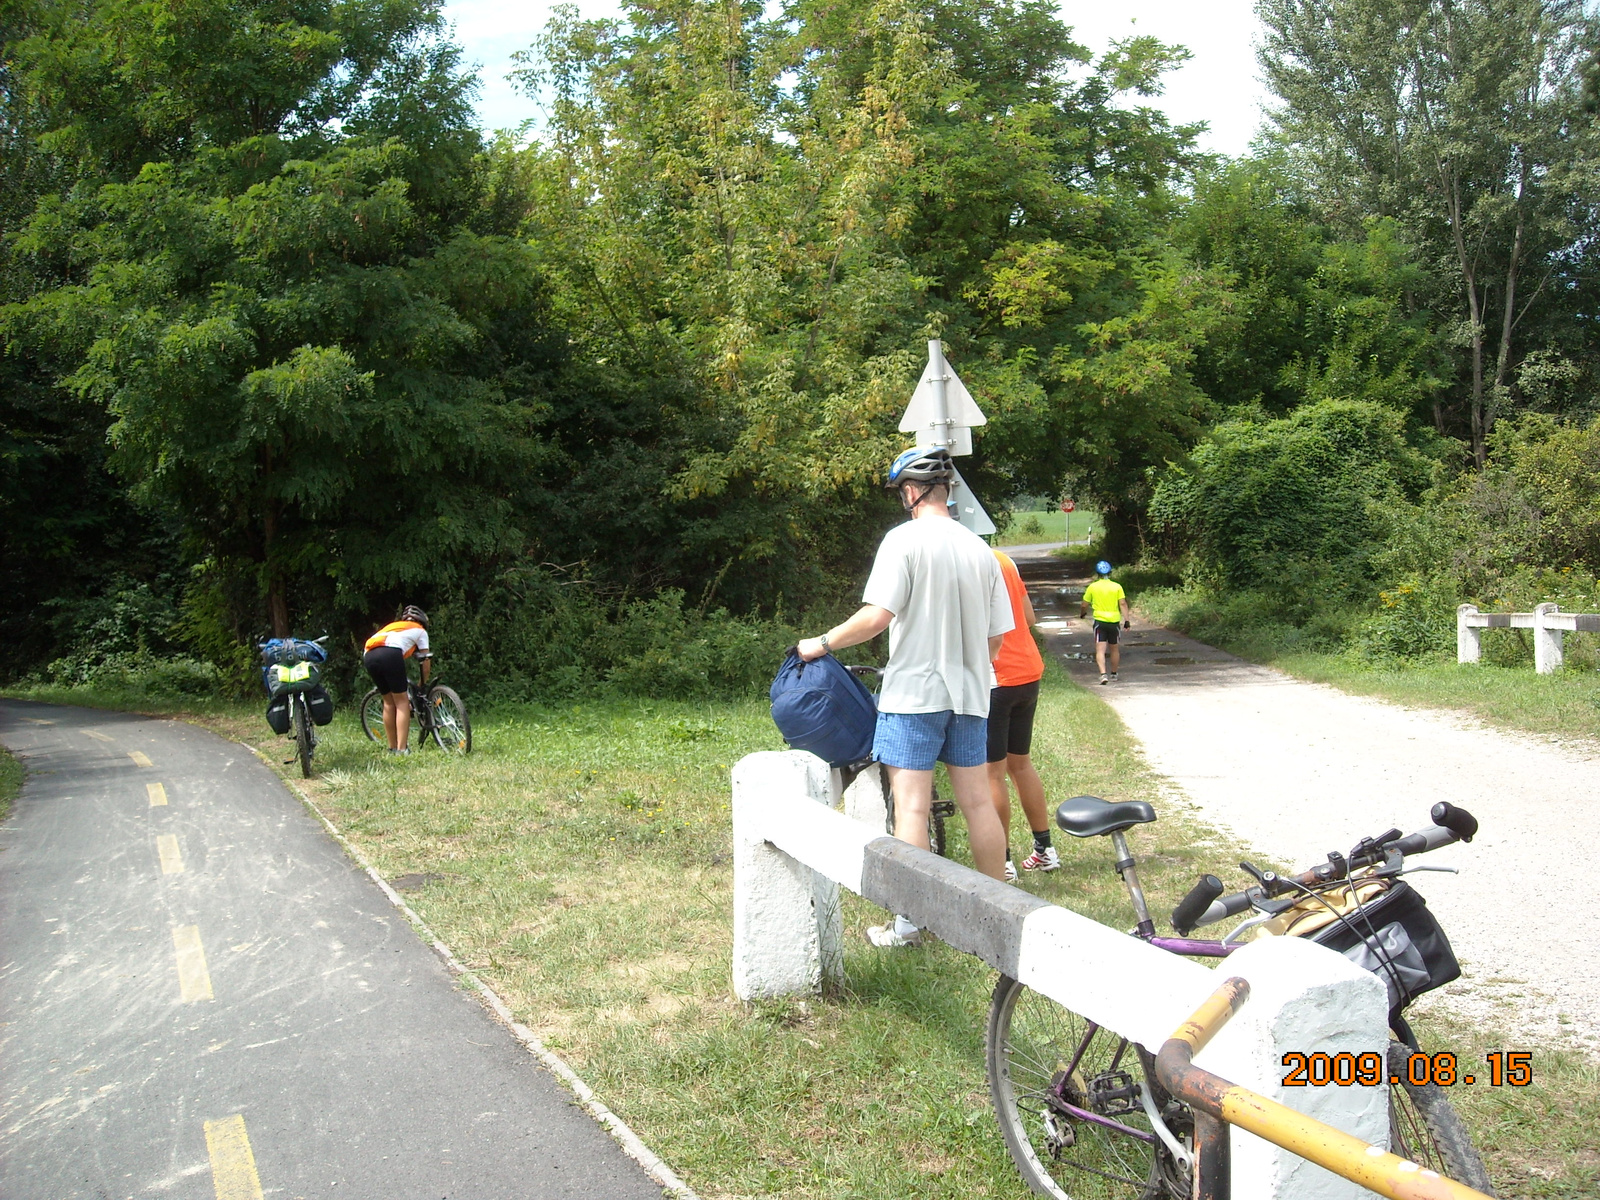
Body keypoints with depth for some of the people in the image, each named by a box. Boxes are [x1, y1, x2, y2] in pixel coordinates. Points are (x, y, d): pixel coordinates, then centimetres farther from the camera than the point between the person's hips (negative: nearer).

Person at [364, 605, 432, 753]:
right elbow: (426, 659, 21)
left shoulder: (392, 626, 41)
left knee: (389, 702, 18)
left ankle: (392, 748, 21)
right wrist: (424, 683, 36)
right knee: (401, 702, 4)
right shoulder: (420, 631, 26)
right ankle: (401, 749, -4)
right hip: (390, 654, -6)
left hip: (368, 656, 6)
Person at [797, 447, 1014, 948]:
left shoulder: (904, 539, -10)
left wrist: (822, 644, -6)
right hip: (969, 694, 6)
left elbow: (877, 615, -18)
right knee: (978, 802, 12)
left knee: (911, 806, -1)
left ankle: (909, 923, 3)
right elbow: (996, 636, 10)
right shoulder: (979, 549, 8)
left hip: (913, 693, -6)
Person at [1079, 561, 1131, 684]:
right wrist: (1127, 620, -4)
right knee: (1115, 649, 16)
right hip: (1114, 621, 2)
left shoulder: (1092, 587, 0)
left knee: (1100, 649, -5)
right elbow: (1123, 604, -5)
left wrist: (1082, 613, 27)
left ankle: (1103, 674, -22)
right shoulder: (1117, 586, 1)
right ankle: (1114, 674, 26)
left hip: (1100, 620, -2)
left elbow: (1085, 605, 7)